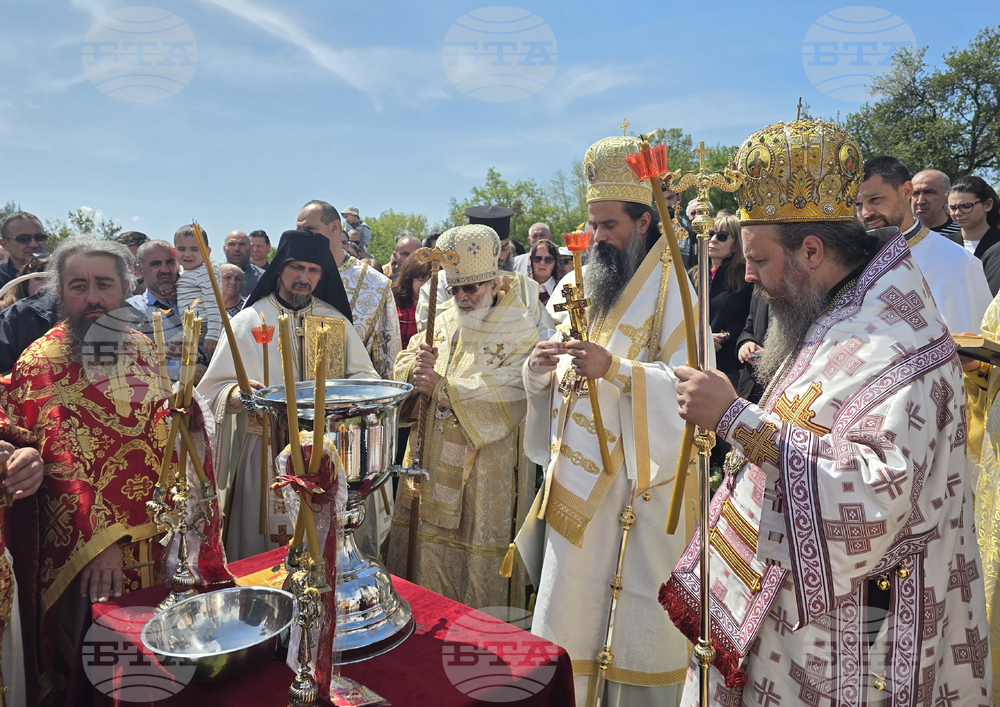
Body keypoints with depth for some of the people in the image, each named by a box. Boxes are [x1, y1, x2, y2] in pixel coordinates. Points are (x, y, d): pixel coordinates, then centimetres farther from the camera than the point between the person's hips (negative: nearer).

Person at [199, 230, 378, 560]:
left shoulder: (335, 319, 9)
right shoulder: (249, 320, 1)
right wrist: (237, 394, -25)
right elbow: (213, 389, -3)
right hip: (265, 454, -2)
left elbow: (365, 376, 10)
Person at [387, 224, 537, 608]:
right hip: (433, 462, 5)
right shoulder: (441, 322, 12)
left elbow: (509, 396, -20)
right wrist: (415, 370, -16)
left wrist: (442, 386, -20)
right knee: (427, 545, 12)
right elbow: (401, 371, 8)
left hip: (487, 472, -5)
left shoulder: (519, 332, -7)